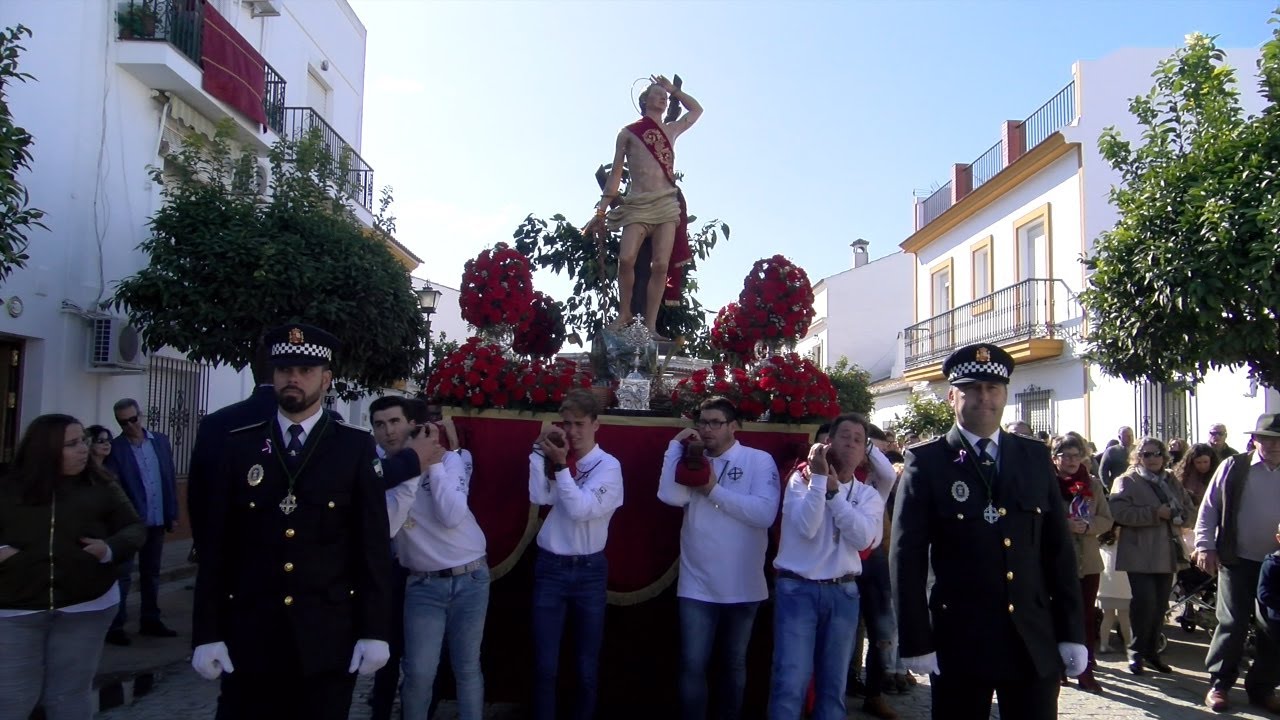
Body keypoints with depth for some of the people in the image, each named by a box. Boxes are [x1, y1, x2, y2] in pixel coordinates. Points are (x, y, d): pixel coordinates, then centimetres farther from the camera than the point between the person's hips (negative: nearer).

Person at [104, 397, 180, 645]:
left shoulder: (161, 441, 5)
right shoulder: (114, 448, -7)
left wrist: (172, 513, 6)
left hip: (157, 520, 4)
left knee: (151, 573, 14)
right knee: (122, 574, 0)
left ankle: (150, 620, 23)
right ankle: (115, 626, 7)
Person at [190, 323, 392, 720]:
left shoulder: (356, 447, -1)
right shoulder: (239, 445, 4)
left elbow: (374, 544, -3)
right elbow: (215, 545, 4)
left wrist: (374, 631, -6)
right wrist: (207, 633, 0)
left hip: (328, 639, -1)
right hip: (249, 636, 1)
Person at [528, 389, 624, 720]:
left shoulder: (608, 465, -6)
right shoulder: (554, 457, 2)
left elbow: (581, 509, -19)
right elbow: (538, 497, -14)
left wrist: (560, 466, -23)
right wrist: (540, 451, -16)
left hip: (589, 571, -1)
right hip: (550, 568, 2)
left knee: (587, 665, 11)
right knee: (545, 664, 5)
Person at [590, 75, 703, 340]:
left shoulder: (671, 131, 20)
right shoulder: (628, 132, 11)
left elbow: (696, 110, 37)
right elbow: (616, 173, 10)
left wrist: (673, 89, 31)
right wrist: (602, 209, 3)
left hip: (667, 204, 2)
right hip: (637, 204, -2)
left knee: (661, 265, -9)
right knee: (626, 258, -21)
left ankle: (650, 324, -7)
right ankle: (625, 313, -3)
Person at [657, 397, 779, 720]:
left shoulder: (759, 460, -4)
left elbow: (765, 513, -18)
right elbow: (670, 496, -13)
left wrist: (714, 490, -17)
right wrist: (676, 446, -11)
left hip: (742, 587, -1)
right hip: (696, 586, 2)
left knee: (734, 664, 16)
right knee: (692, 666, 2)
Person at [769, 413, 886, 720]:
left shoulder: (868, 495, 8)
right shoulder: (802, 480, -1)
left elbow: (863, 538, -11)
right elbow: (806, 527, -17)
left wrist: (833, 490, -14)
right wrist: (818, 478, -17)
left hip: (842, 594, 4)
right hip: (797, 590, -3)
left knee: (834, 684, 12)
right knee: (790, 683, -9)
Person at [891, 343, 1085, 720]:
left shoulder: (1036, 457, 7)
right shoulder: (926, 462, -5)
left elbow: (1059, 550, 7)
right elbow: (907, 558, -7)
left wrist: (1072, 633, 4)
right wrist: (916, 643, -10)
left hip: (1036, 643, 3)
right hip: (958, 643, -3)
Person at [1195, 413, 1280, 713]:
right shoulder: (1233, 467, -2)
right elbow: (1209, 508, -1)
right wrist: (1205, 546, -8)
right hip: (1238, 561, -3)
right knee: (1233, 624, -2)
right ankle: (1219, 685, 11)